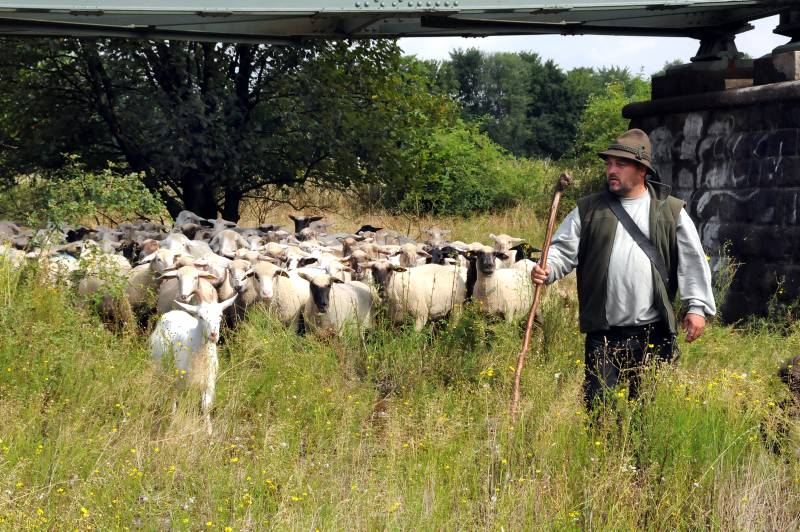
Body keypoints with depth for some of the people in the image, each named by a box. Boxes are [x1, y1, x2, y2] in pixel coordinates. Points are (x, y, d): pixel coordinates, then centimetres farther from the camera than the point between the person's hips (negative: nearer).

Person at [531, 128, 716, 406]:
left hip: (654, 332, 0)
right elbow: (563, 249, 5)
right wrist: (546, 269, -17)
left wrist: (697, 306, -5)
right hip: (603, 334, 0)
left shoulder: (671, 211, 5)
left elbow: (693, 261, 4)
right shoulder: (588, 210, 8)